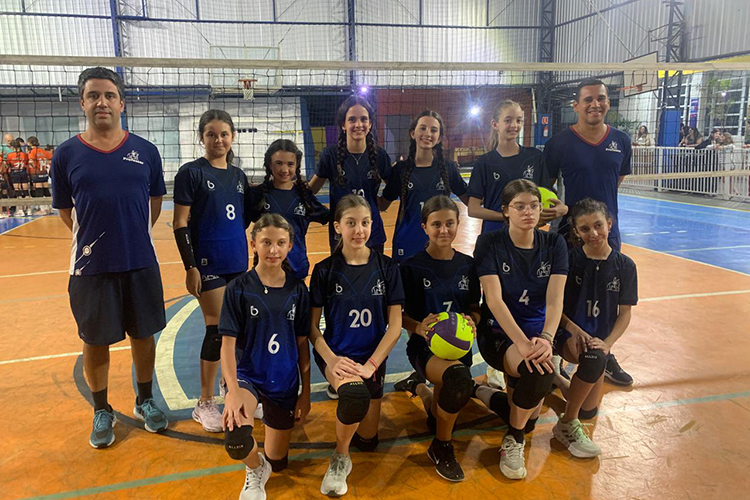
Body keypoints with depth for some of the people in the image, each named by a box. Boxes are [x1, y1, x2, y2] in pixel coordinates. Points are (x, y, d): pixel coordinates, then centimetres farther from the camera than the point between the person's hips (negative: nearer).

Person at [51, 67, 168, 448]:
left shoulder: (145, 151, 0)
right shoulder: (66, 154, -2)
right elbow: (65, 210, 6)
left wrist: (133, 236, 4)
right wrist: (94, 239, 2)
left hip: (141, 263, 1)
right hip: (90, 266, 0)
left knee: (143, 334, 12)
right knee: (95, 341, 11)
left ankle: (145, 401, 33)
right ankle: (102, 411, 31)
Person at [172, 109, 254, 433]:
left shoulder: (238, 175, 11)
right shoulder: (191, 172, -6)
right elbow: (180, 224, -9)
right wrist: (190, 267, -14)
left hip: (238, 263, 6)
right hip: (208, 263, -6)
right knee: (216, 328, -3)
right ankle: (205, 404, 12)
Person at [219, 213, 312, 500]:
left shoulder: (297, 290, -3)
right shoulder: (239, 288, -10)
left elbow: (302, 344, 2)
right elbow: (228, 344, -11)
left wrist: (306, 391, 3)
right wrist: (233, 390, -22)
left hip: (285, 383, 3)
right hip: (248, 376, -2)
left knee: (277, 463, 11)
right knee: (236, 440, -31)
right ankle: (255, 470, 5)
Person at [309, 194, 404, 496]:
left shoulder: (387, 268, -5)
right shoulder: (324, 270, -7)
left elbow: (395, 325, -5)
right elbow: (312, 325, -3)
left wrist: (371, 364, -15)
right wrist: (331, 359, -19)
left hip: (372, 357, 3)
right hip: (335, 354, -2)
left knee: (367, 441, 12)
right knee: (357, 395, -36)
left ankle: (344, 387, 40)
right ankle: (340, 459, -7)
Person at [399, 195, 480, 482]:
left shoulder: (467, 265, 3)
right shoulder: (411, 267, -9)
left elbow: (475, 308, 11)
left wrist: (472, 321, -12)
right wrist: (418, 326, -26)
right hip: (424, 345, -5)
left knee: (440, 420, 14)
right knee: (459, 378, -37)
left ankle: (419, 387, 49)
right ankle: (441, 447, -10)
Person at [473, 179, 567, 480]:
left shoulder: (554, 244, 0)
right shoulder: (490, 243, -9)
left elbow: (555, 299, -10)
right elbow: (494, 299, -19)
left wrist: (546, 338, -30)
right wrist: (521, 342, -33)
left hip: (538, 332, 4)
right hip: (499, 333, -3)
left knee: (530, 412, -11)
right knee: (539, 372, -32)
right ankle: (513, 441, -5)